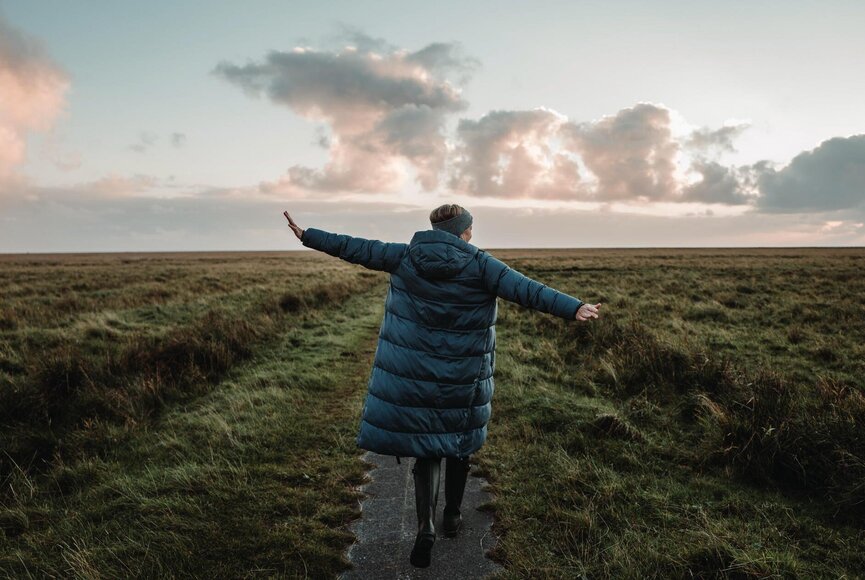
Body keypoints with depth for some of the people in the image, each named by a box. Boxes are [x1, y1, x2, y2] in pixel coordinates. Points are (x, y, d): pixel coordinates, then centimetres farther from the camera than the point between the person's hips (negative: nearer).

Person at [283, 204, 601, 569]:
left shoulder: (405, 257, -1)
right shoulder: (479, 265, -8)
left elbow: (356, 248, 4)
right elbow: (525, 289, -18)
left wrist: (308, 236, 13)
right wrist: (573, 308, -22)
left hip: (414, 374, 1)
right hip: (464, 378, -1)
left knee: (426, 448, 11)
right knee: (458, 442, 19)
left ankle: (426, 526, -3)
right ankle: (451, 516, 33)